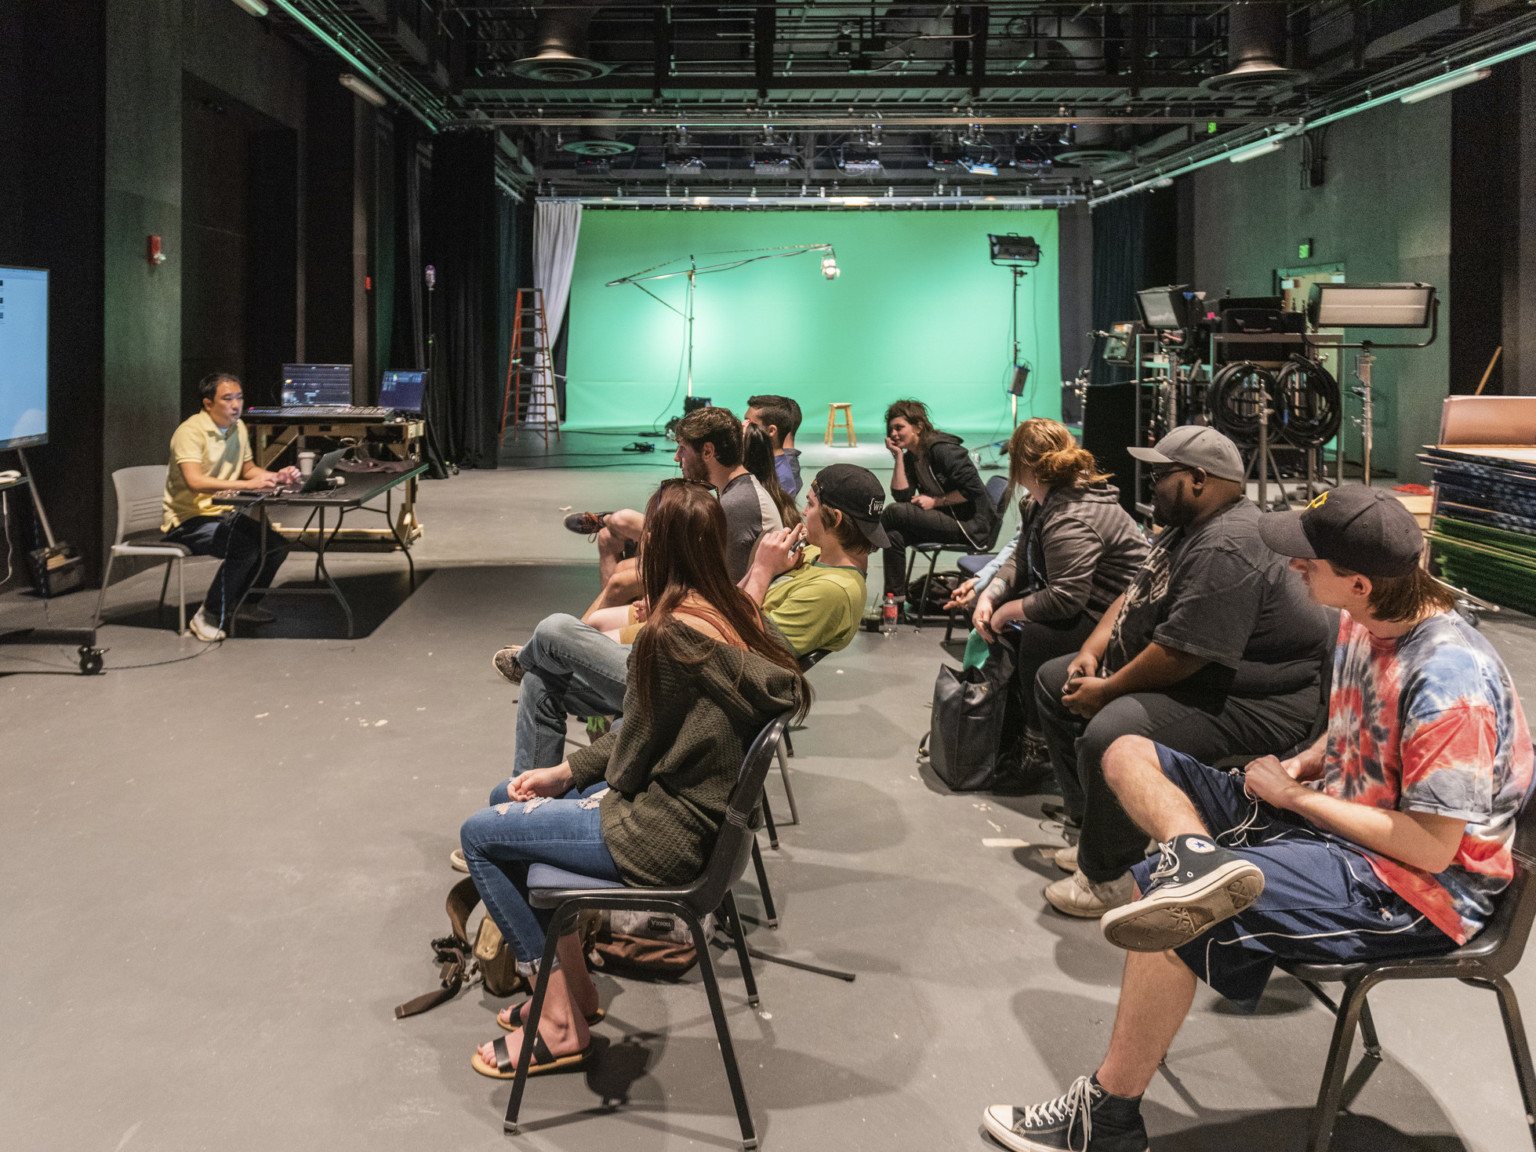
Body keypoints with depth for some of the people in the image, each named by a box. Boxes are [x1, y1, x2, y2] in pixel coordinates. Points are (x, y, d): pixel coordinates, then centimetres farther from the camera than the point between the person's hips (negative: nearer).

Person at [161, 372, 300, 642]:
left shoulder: (237, 428, 8)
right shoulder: (190, 432, -19)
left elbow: (248, 468, 20)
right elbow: (194, 481, -33)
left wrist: (276, 477, -1)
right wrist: (246, 485, -39)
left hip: (224, 514, 8)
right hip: (188, 520, -8)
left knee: (275, 545, -11)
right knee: (245, 548, -30)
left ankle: (247, 604, 12)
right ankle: (207, 617, -15)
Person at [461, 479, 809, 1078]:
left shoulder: (671, 637, -28)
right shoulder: (739, 614, -1)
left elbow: (629, 760, -17)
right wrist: (564, 772, 6)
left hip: (662, 833, -9)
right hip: (695, 801, 9)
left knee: (480, 834, 3)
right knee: (507, 799, 21)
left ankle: (561, 1021, 9)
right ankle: (573, 984, 26)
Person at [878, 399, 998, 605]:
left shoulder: (943, 449, -14)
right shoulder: (910, 457, 11)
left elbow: (973, 489, -18)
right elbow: (902, 496, -1)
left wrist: (935, 502, -15)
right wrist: (898, 457, -4)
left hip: (970, 526, -8)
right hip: (947, 520, 8)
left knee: (894, 512, -21)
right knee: (894, 535, -15)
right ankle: (895, 597, -11)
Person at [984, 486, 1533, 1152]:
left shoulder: (1450, 683, -25)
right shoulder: (1362, 622, 3)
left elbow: (1431, 847, -25)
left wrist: (1294, 796, -17)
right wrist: (1305, 765, -1)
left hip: (1419, 888, -10)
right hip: (1332, 817, 10)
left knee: (1163, 899, -28)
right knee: (1127, 756, 4)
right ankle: (1195, 856, -28)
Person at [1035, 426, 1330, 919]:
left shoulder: (1226, 552, -27)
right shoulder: (1188, 526, 9)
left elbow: (1180, 653, -30)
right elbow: (1133, 595, 17)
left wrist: (1106, 691, -18)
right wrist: (1091, 652, 2)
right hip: (1177, 675, 12)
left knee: (1109, 734, -34)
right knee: (1054, 680, 17)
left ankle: (1107, 877, -13)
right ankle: (1092, 825, 18)